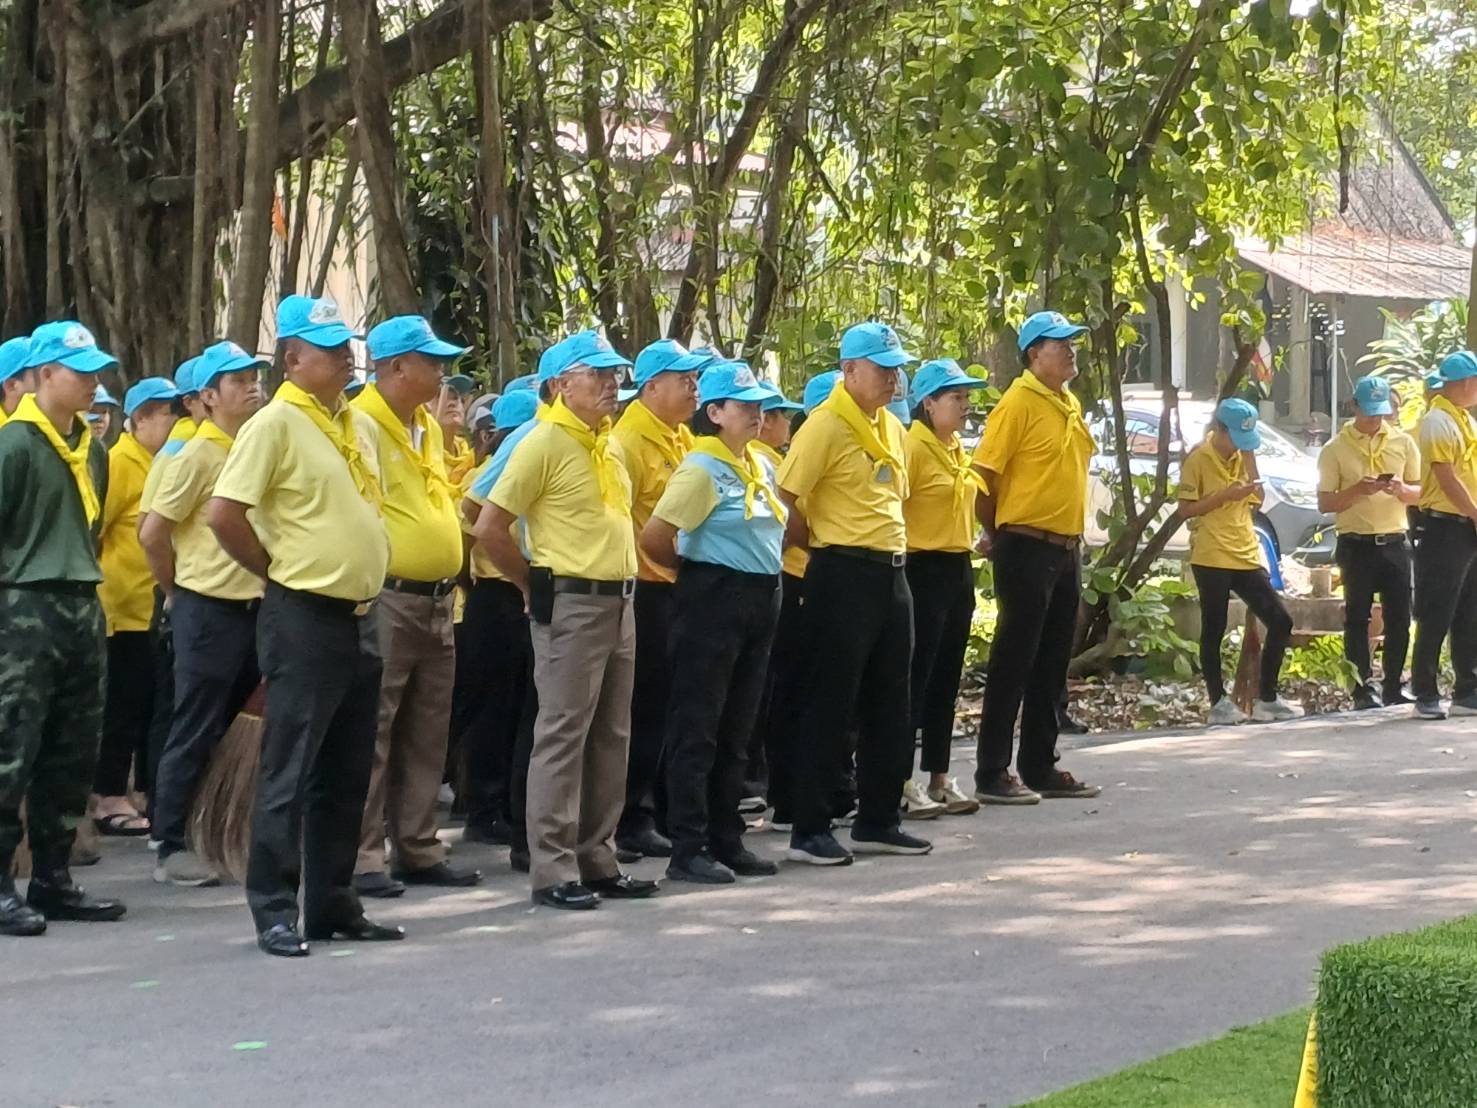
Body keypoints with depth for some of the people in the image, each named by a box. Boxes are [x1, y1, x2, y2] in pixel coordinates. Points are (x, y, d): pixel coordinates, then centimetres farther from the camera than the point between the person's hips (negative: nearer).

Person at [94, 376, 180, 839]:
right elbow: (91, 530, -15)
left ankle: (152, 795, 18)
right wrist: (108, 592, -17)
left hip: (161, 606, 8)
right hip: (129, 607, -8)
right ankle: (109, 799, 4)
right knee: (126, 705, -3)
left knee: (155, 705, 11)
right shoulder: (120, 463, -11)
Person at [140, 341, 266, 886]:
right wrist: (177, 590, 0)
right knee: (195, 734, -2)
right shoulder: (197, 455, -10)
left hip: (253, 606, 7)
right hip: (208, 609, -7)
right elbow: (152, 532, -10)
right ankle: (170, 848, 5)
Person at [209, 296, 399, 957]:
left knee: (346, 775, 12)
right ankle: (274, 911, 2)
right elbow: (224, 513, -18)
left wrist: (366, 567, 13)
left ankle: (333, 904, 20)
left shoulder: (349, 423, 13)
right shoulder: (276, 424, -12)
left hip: (358, 617, 8)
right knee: (290, 772, -4)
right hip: (304, 618, -8)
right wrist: (276, 570, -7)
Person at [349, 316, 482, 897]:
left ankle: (418, 849, 20)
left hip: (436, 601, 9)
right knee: (372, 735, -5)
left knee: (426, 737, 13)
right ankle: (361, 857, -1)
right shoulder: (362, 424, -11)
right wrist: (377, 573, -18)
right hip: (388, 601, -9)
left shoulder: (427, 428, 17)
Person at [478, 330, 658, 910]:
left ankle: (597, 860, 19)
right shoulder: (544, 444, -11)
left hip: (619, 602, 8)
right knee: (562, 736, -5)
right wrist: (535, 585, -5)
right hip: (571, 606, -8)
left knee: (611, 736, 11)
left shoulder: (611, 444, 13)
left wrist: (623, 577, 16)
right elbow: (489, 527, -13)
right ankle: (553, 870, -2)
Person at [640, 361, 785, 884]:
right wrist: (696, 570, -1)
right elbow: (654, 537, -17)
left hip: (760, 601, 8)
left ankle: (727, 840, 20)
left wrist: (767, 572, 13)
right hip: (712, 600, -8)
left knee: (736, 731, 13)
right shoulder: (701, 468, -13)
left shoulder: (762, 465, 12)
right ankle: (688, 849, -1)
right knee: (697, 728, -4)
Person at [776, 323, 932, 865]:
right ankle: (809, 830, 1)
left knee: (889, 704, 13)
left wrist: (891, 546, 16)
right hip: (843, 575, -8)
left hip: (892, 572, 8)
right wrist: (818, 541, -3)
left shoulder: (891, 426, 14)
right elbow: (785, 499, -16)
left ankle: (877, 820, 22)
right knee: (830, 706, -4)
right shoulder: (826, 425, -12)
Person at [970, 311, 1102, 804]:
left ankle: (1040, 767, 21)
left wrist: (1074, 538, 17)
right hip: (1027, 549, -8)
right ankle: (992, 775, -1)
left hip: (1065, 549, 8)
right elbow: (984, 474, -14)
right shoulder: (1019, 402, -12)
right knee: (1013, 662, -5)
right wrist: (996, 535, -3)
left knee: (1052, 664, 13)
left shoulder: (1070, 405, 14)